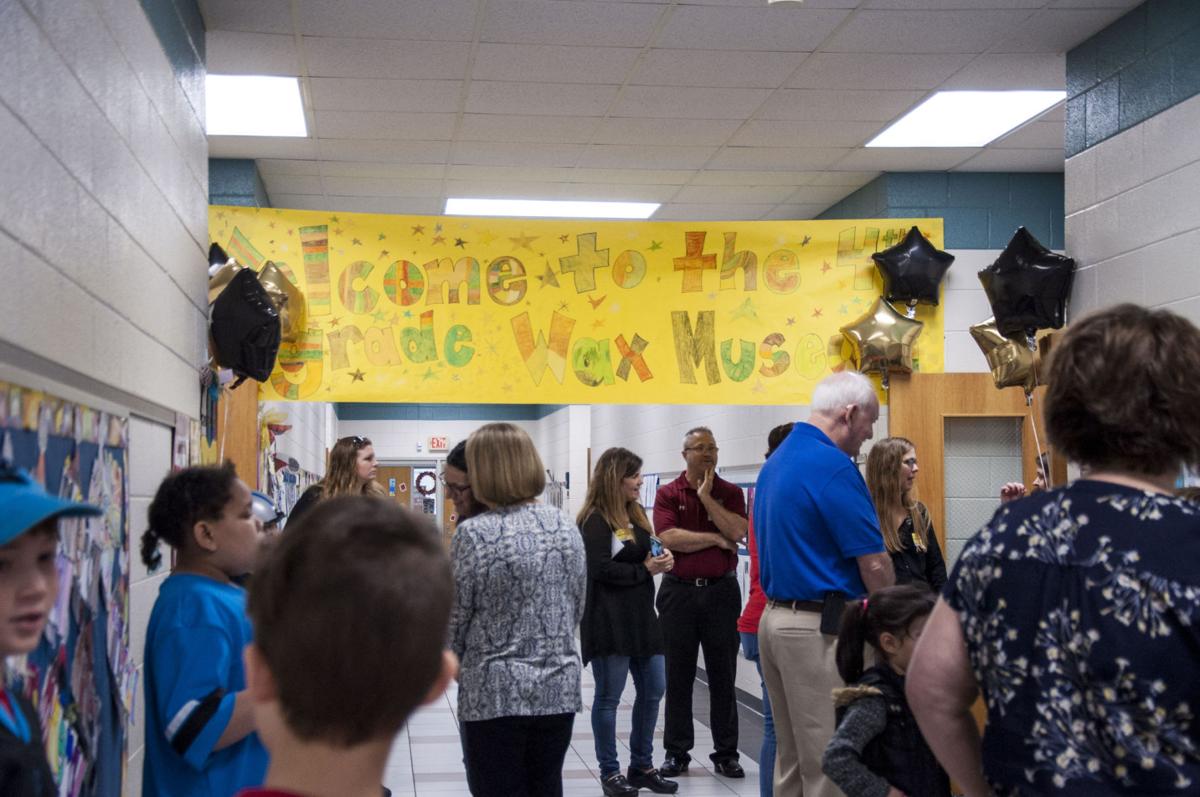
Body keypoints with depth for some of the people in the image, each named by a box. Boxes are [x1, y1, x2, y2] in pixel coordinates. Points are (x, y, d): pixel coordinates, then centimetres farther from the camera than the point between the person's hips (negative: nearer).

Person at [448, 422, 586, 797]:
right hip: (559, 689, 5)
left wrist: (454, 666, 12)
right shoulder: (566, 526, 2)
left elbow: (453, 622, -7)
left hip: (495, 694, -4)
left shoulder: (474, 534, -14)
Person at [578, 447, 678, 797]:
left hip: (641, 614, 9)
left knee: (653, 689, 11)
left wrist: (661, 559, 1)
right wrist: (646, 570, -14)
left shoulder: (636, 514, 13)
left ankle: (642, 766, 25)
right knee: (609, 696, 2)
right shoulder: (596, 520, -12)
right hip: (609, 620, -8)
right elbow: (600, 569, -20)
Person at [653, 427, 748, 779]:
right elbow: (669, 537, -12)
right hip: (679, 591, 0)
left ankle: (726, 753, 14)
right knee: (678, 675, 6)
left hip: (721, 591, 1)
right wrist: (715, 539, -8)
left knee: (723, 674, 5)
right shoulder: (668, 494, 2)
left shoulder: (730, 493, 5)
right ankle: (676, 752, 16)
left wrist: (706, 496, -13)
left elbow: (737, 532, -12)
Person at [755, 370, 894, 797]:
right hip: (821, 628, -9)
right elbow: (873, 564, -14)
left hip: (774, 615, 9)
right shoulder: (833, 466, -16)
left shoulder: (776, 462, 13)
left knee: (791, 758, 15)